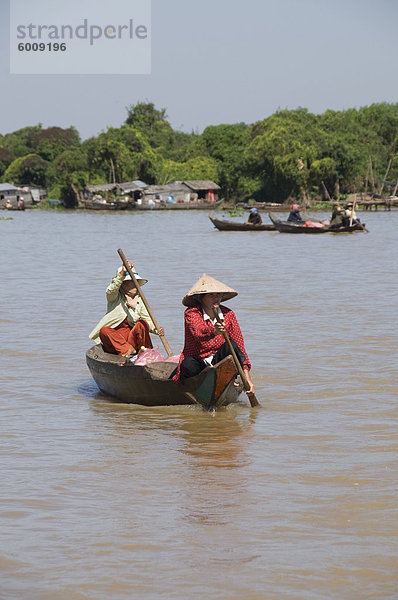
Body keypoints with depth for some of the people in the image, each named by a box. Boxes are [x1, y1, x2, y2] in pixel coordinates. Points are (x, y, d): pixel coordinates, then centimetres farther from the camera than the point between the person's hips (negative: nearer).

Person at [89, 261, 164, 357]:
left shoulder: (139, 301, 10)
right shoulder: (116, 298, -1)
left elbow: (148, 321, 3)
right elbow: (111, 290, -26)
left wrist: (156, 330, -20)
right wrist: (122, 273, -39)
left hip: (132, 337, 3)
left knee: (142, 324, -23)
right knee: (104, 331, -33)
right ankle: (129, 349, -37)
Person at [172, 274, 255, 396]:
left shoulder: (228, 314, 0)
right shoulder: (191, 313, -10)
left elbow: (240, 347, -4)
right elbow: (198, 333, -32)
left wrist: (248, 379, -15)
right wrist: (214, 332, -57)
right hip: (198, 361, -3)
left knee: (230, 345, -26)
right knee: (188, 364, -36)